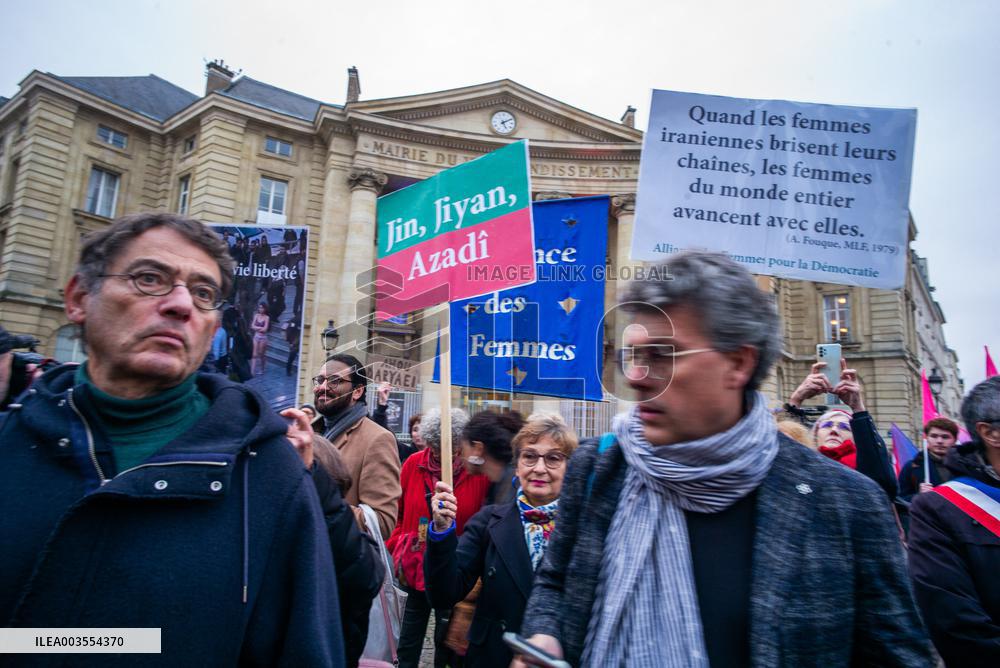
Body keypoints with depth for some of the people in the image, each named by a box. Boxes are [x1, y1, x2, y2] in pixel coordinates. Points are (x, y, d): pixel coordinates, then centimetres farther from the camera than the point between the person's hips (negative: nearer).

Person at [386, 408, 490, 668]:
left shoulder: (480, 471, -12)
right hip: (413, 570, 3)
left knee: (447, 642, 15)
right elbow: (399, 512, 6)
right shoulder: (414, 464, -4)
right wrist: (397, 549, -1)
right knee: (408, 646, 19)